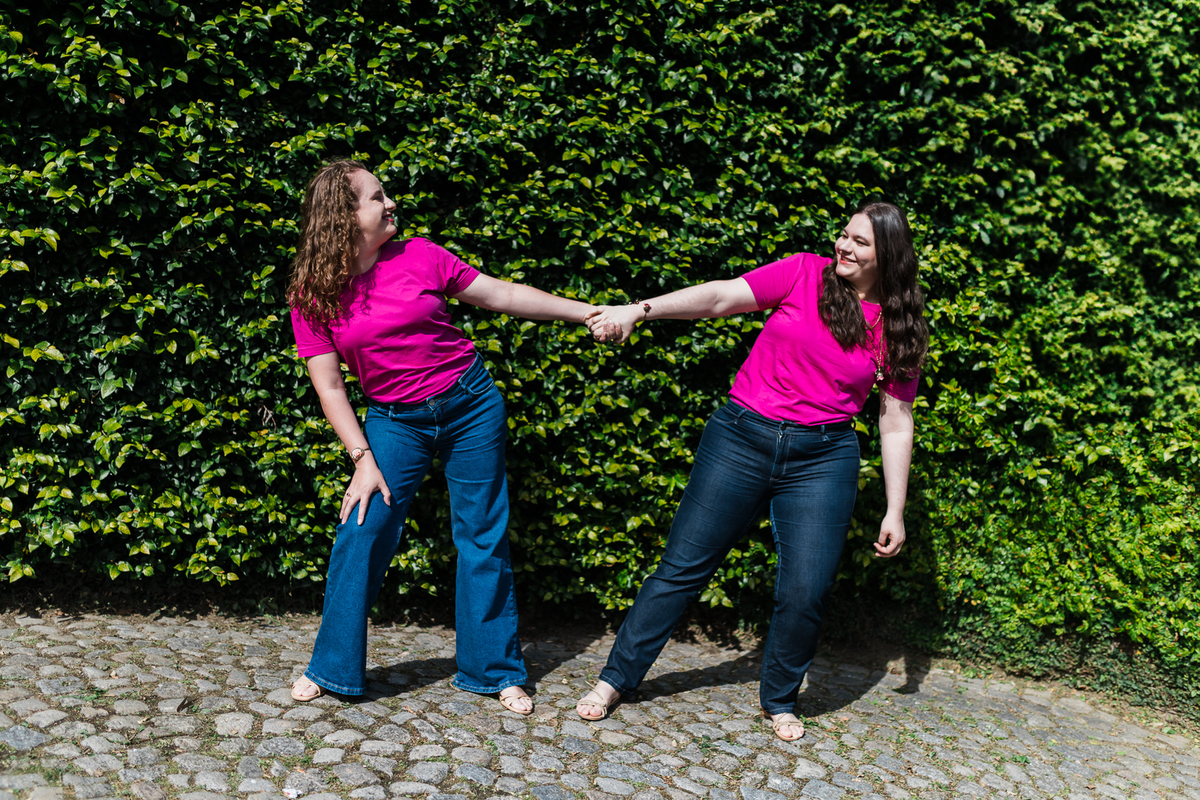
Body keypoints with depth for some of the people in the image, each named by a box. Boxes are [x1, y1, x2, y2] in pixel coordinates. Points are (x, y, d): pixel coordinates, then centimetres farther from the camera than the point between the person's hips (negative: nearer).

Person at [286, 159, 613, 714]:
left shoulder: (419, 256, -4)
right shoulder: (312, 296, -5)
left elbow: (502, 295, 1)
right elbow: (329, 386, -5)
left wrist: (589, 312, 0)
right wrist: (362, 458, -13)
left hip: (470, 405, 0)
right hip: (394, 420, 0)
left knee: (482, 536, 4)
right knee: (362, 531, -9)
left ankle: (495, 671, 19)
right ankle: (333, 668, 11)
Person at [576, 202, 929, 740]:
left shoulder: (898, 330, 4)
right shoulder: (805, 274, 1)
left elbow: (896, 424, 7)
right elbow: (721, 297, -9)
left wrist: (895, 511, 4)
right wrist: (640, 309, -21)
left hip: (821, 458, 1)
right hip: (743, 437, -1)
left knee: (806, 593, -3)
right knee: (684, 565, 3)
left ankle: (779, 701, 25)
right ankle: (616, 678, 17)